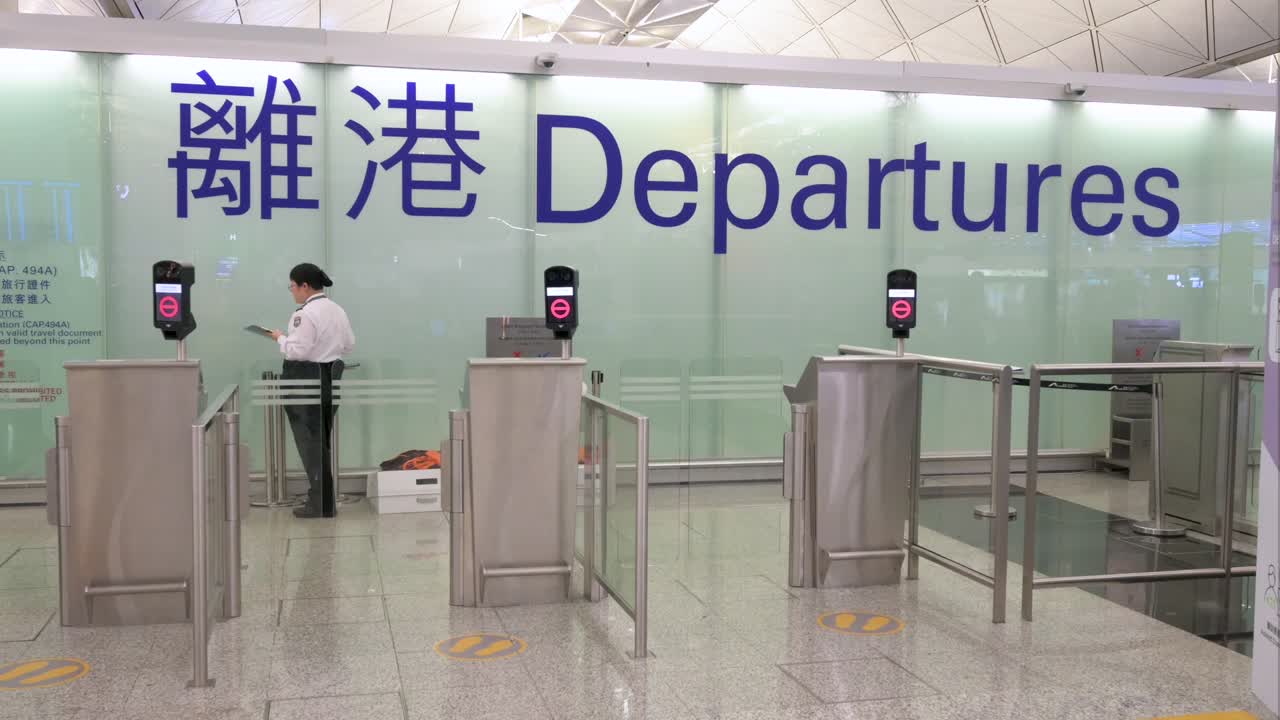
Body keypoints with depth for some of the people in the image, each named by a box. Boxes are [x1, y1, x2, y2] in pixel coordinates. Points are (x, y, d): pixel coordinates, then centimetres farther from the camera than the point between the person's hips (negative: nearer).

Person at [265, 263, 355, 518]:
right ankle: (326, 497, 20)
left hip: (306, 381, -8)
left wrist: (281, 338, -4)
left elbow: (297, 351, -20)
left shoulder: (305, 314, -17)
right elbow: (349, 345, 16)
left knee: (310, 441, -1)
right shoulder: (338, 310, 9)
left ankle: (319, 502, 2)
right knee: (323, 439, 15)